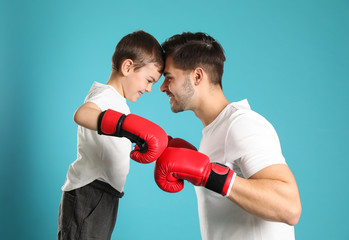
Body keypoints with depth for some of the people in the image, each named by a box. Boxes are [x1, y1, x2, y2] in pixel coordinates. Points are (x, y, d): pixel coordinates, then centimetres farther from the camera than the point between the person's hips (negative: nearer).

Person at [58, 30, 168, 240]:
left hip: (103, 198, 10)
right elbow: (82, 114, -39)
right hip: (88, 196, -10)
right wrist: (131, 126, -51)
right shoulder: (106, 95, -15)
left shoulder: (115, 98, 18)